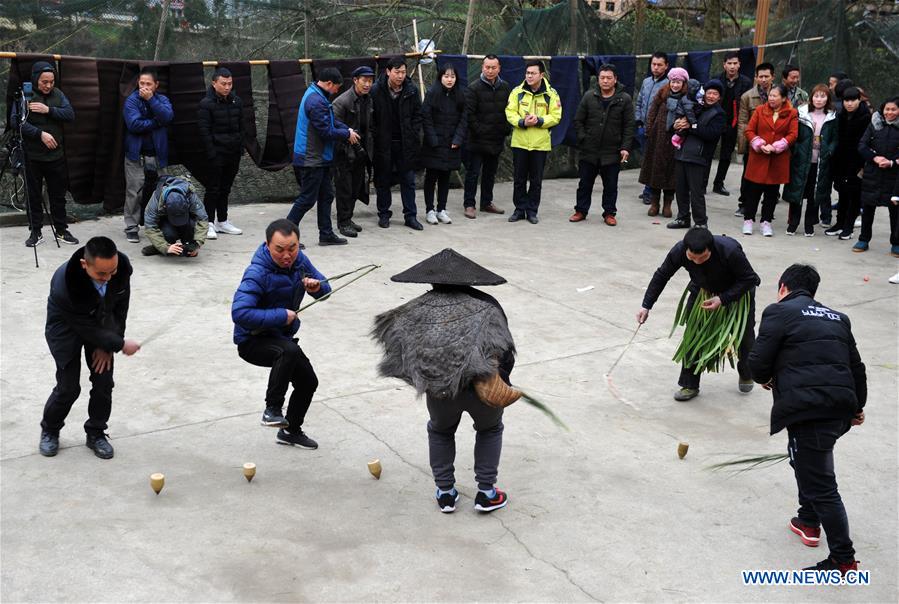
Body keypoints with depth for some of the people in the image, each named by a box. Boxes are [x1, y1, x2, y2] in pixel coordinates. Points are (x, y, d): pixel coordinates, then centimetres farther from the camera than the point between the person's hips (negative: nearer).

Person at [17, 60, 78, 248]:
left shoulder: (58, 94, 5)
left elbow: (70, 115, -5)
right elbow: (17, 121, -14)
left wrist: (49, 110, -17)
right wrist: (40, 134, -20)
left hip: (56, 155, 3)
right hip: (32, 156, -3)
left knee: (58, 195, 10)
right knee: (34, 195, 6)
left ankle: (61, 230, 21)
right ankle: (35, 232, 15)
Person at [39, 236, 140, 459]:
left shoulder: (123, 267, -28)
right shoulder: (64, 283, -40)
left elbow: (120, 306, -10)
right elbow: (86, 328, -28)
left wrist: (107, 346, -11)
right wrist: (120, 344, -20)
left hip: (101, 321, 4)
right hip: (66, 327, -4)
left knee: (104, 382, 0)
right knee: (69, 387, -2)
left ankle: (96, 433, 21)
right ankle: (50, 430, 25)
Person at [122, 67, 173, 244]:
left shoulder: (162, 99, 6)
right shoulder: (131, 100, -4)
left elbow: (168, 117, -15)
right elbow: (134, 124, -18)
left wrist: (151, 99, -18)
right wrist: (156, 122, -10)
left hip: (157, 154, 3)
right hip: (136, 155, -3)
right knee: (134, 192, -4)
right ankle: (131, 227, 5)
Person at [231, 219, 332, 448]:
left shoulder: (299, 260, -7)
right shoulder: (257, 273, -29)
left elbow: (325, 290, 4)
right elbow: (240, 313, -39)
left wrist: (317, 287, -21)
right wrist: (281, 316, -34)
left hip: (281, 336, 8)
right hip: (252, 341, -8)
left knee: (308, 382, 18)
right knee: (289, 351, -38)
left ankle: (291, 431, 41)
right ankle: (272, 409, -24)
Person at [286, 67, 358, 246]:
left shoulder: (316, 95, 11)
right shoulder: (316, 101, -23)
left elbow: (331, 120, 19)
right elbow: (327, 132, -23)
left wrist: (347, 129, 4)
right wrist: (347, 134, -8)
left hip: (319, 158, 11)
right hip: (311, 159, -11)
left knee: (326, 196, 15)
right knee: (307, 199, -4)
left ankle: (326, 234, 22)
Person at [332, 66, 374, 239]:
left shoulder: (368, 99, 8)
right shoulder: (342, 101, -17)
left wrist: (368, 146, 10)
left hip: (360, 151, 7)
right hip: (344, 152, -7)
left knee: (356, 187, 13)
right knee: (344, 188, -1)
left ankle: (348, 218, 25)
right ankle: (343, 222, 7)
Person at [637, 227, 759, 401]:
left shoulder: (730, 250, -41)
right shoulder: (679, 251, -31)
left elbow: (749, 279, -26)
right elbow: (662, 276, -14)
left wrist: (723, 299, -36)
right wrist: (646, 306, -15)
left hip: (739, 290, -2)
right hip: (703, 289, 2)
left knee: (744, 333, 12)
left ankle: (746, 374, 41)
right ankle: (690, 385, 5)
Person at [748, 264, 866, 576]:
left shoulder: (779, 312, 0)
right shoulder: (837, 318, 21)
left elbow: (758, 363, -5)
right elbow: (856, 366, 27)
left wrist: (765, 378, 18)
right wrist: (857, 405, 42)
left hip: (808, 410, -8)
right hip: (841, 407, 8)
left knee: (820, 484, -3)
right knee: (804, 459, 30)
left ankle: (844, 559, 1)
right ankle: (809, 521, 41)